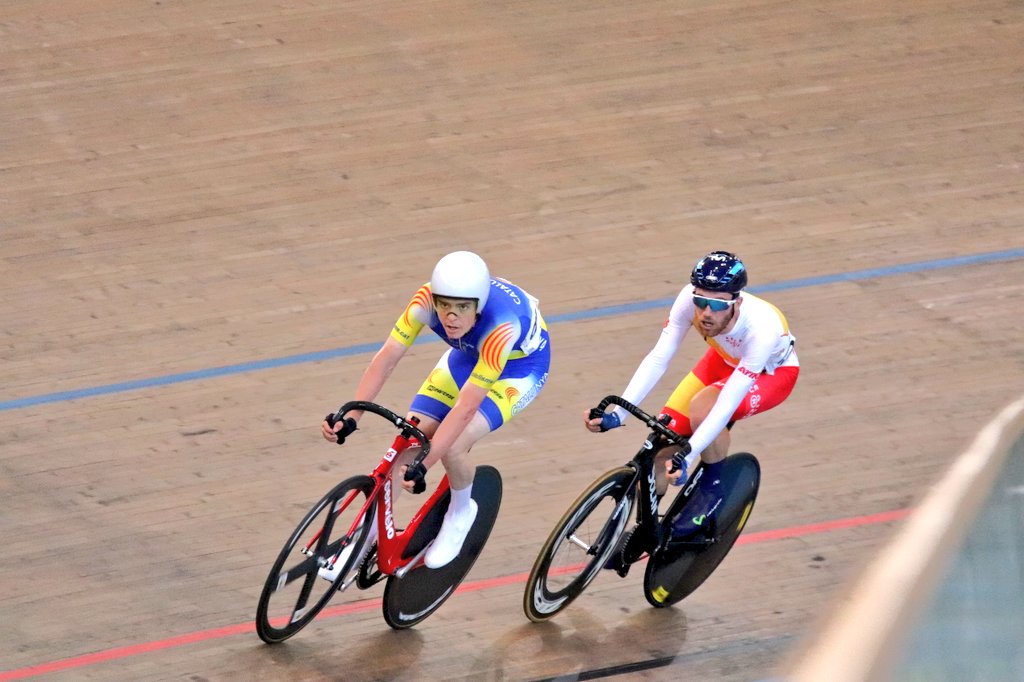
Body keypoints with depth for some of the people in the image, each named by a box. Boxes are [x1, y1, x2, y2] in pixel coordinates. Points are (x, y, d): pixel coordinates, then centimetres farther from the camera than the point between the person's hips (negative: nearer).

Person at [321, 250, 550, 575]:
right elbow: (387, 357, -31)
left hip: (519, 366, -5)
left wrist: (424, 464, -46)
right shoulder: (427, 299, -31)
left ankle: (461, 510, 7)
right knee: (407, 442, -10)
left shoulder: (501, 325, -42)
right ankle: (364, 540, 6)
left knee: (451, 447, -26)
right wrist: (350, 416, -42)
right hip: (467, 354, 5)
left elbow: (466, 406, -42)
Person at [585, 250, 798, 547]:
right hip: (725, 360, 5)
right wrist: (616, 414, -39)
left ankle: (711, 490, -9)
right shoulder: (691, 298, -31)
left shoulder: (762, 327, -40)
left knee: (702, 407, -33)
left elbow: (729, 402, -41)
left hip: (773, 373, -5)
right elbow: (658, 358, -29)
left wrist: (688, 455, -48)